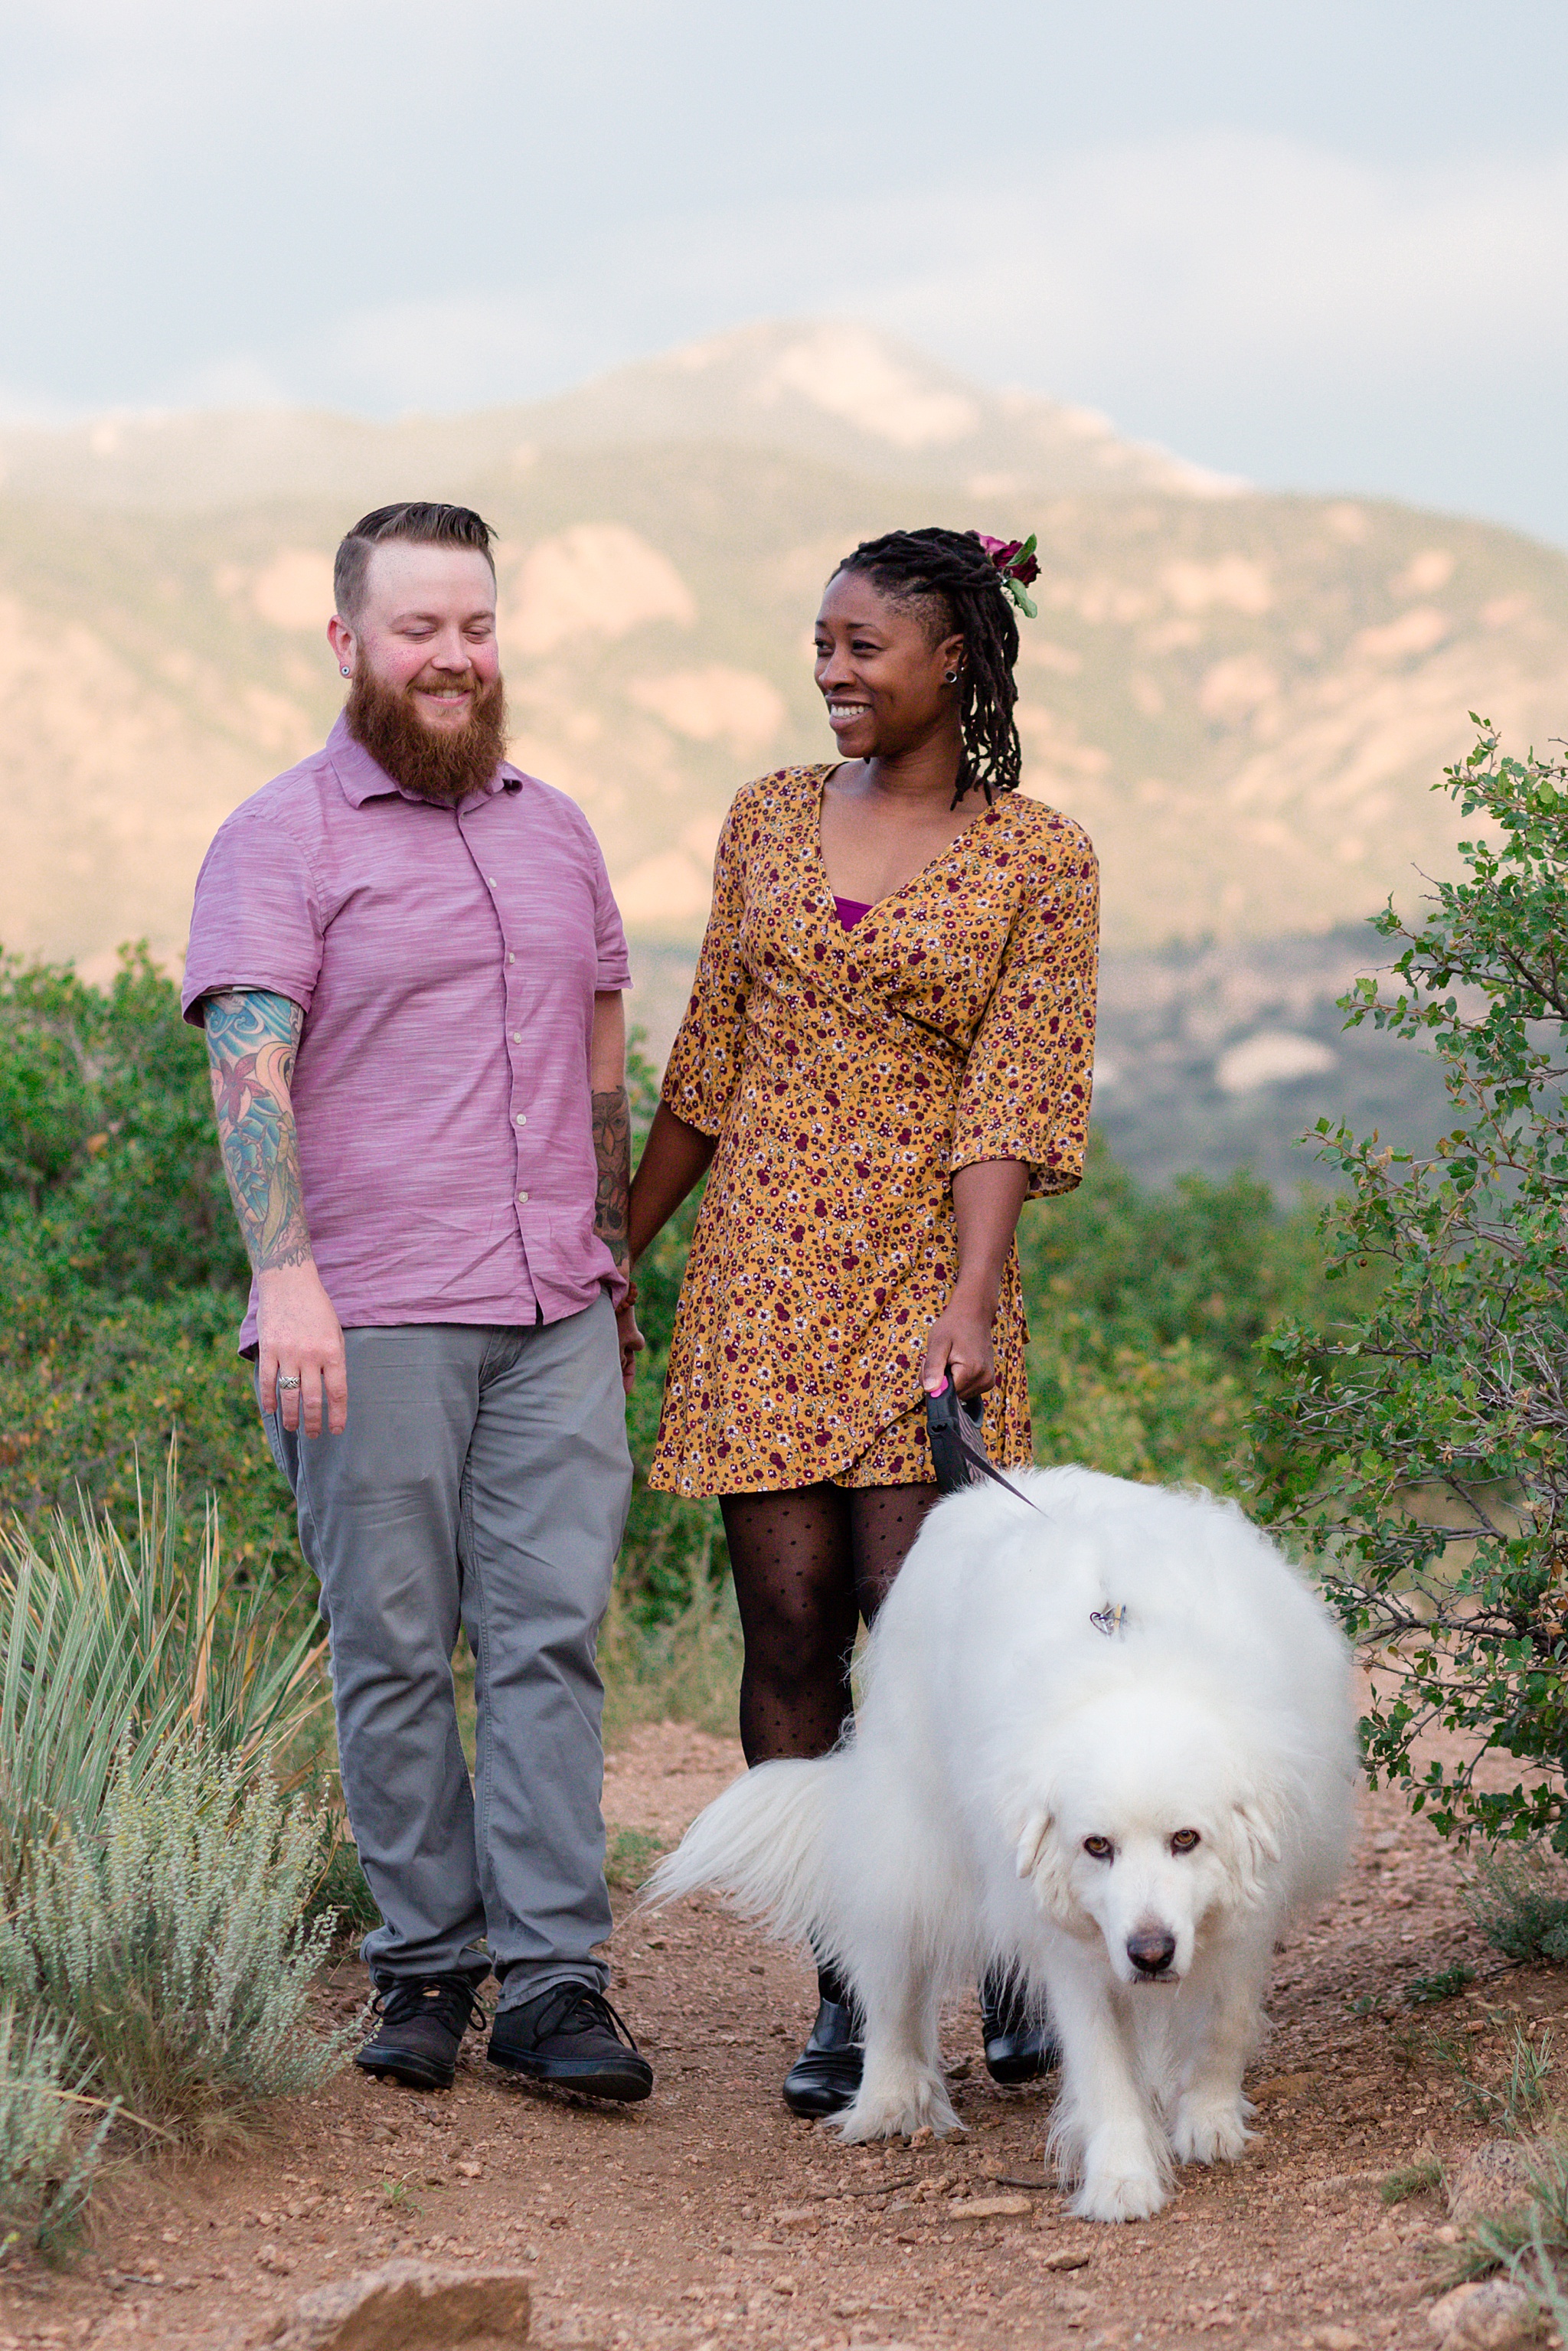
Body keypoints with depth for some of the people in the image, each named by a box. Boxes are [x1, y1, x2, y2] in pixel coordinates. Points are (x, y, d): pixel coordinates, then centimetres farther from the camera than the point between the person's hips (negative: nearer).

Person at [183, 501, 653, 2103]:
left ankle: (553, 1981, -2)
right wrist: (287, 1275, -25)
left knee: (550, 1638, -2)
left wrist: (617, 1273, 21)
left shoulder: (556, 832, 17)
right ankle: (424, 1968, 11)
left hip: (555, 1322, 4)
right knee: (393, 1655, 1)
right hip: (369, 1324, -4)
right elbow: (247, 1069, -13)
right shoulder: (280, 841, -1)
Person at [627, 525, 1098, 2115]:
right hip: (762, 1269, 4)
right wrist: (613, 1260, 16)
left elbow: (1013, 1101, -7)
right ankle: (845, 1993, 8)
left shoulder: (1036, 859, 0)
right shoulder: (768, 821, 12)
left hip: (924, 1271, -3)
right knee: (790, 1627, 0)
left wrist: (971, 1297, -19)